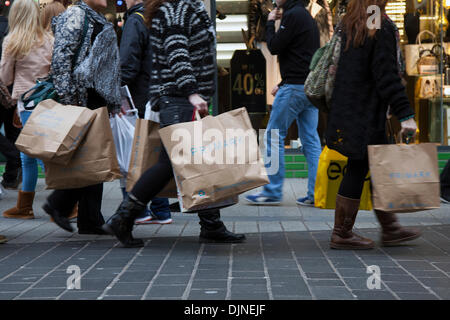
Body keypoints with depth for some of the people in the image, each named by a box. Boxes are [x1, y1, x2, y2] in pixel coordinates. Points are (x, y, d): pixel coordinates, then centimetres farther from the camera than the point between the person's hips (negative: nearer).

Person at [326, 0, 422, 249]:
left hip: (345, 106, 9)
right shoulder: (383, 28, -15)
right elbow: (387, 77, -20)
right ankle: (342, 234, 8)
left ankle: (389, 228, 24)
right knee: (357, 169, -1)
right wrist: (405, 114, -20)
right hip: (366, 114, -9)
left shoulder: (349, 24, 10)